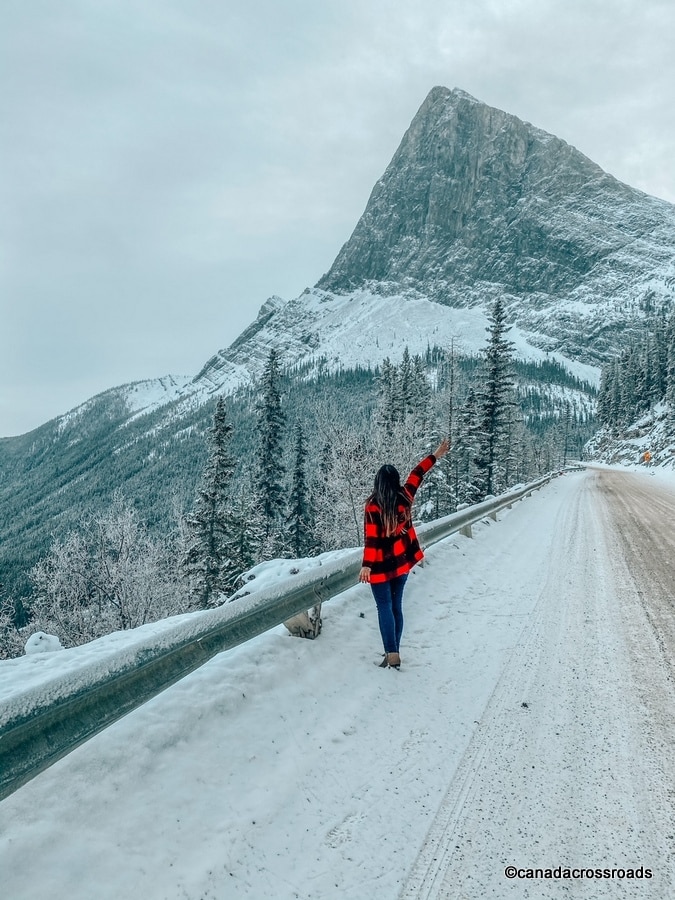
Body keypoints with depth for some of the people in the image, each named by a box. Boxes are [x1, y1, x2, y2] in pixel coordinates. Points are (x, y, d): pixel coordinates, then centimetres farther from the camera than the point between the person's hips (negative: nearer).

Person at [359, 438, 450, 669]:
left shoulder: (373, 505, -17)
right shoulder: (404, 498, -4)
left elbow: (371, 538, -20)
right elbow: (416, 475, 11)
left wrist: (366, 565, -18)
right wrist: (435, 455, 25)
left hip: (381, 565, -5)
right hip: (402, 562, 5)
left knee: (385, 608, 0)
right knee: (396, 606, 13)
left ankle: (392, 655, -5)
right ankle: (393, 652, 20)